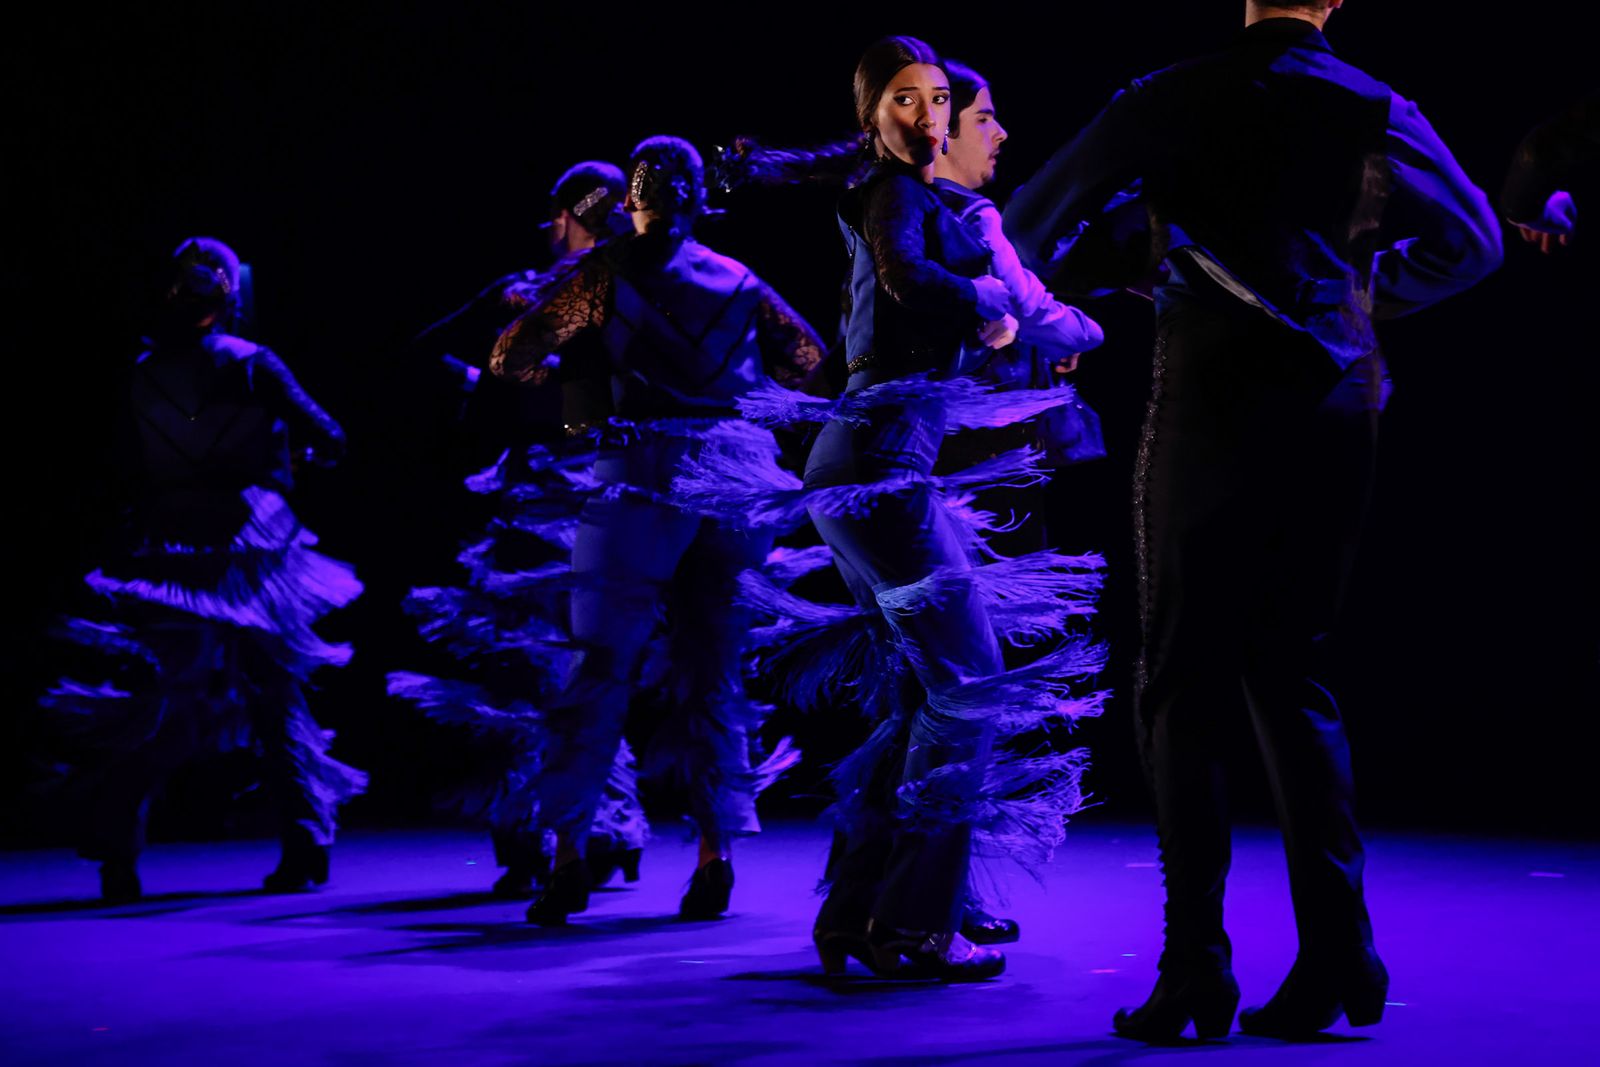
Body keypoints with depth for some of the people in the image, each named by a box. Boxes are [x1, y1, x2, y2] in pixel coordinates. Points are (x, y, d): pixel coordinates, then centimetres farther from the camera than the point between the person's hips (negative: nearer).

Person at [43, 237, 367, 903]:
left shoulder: (143, 376, 0)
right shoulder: (252, 366, -6)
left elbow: (129, 466, 5)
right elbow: (326, 438, -5)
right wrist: (317, 446, 17)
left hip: (164, 563, 1)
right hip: (251, 556, -1)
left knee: (142, 706, 7)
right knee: (277, 700, 11)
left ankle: (114, 854, 1)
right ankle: (306, 847, 11)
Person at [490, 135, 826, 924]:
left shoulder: (605, 271, 5)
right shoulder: (740, 282, 14)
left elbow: (510, 357, 5)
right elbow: (808, 355, 25)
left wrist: (559, 376, 24)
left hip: (646, 474, -3)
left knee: (601, 666, 1)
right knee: (714, 669, 10)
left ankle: (568, 852, -3)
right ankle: (716, 852, 7)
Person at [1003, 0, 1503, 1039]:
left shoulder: (1177, 97, 0)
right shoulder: (1378, 111, 6)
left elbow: (1034, 220, 3)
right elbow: (1472, 241, 8)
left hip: (1210, 408, -3)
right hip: (1334, 408, 3)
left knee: (1184, 688, 2)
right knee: (1291, 673, 12)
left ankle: (1198, 967, -2)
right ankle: (1337, 950, 6)